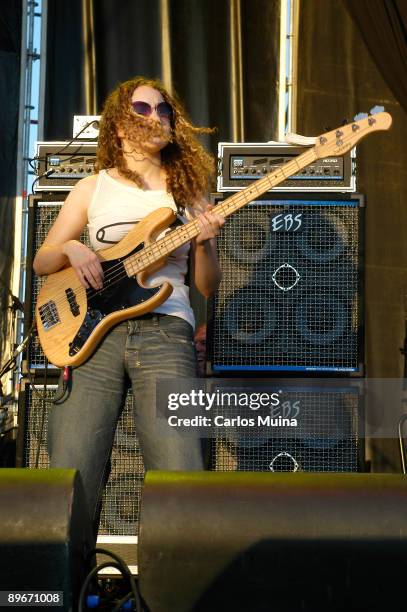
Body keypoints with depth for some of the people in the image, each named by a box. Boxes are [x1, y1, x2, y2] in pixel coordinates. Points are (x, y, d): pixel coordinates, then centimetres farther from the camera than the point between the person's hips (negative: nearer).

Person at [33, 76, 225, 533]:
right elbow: (41, 261, 18)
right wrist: (70, 248, -3)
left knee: (182, 483, -16)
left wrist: (206, 245, -4)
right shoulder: (93, 188, 16)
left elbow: (207, 287, 15)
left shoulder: (188, 192, 16)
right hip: (95, 329, 0)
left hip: (165, 330, 0)